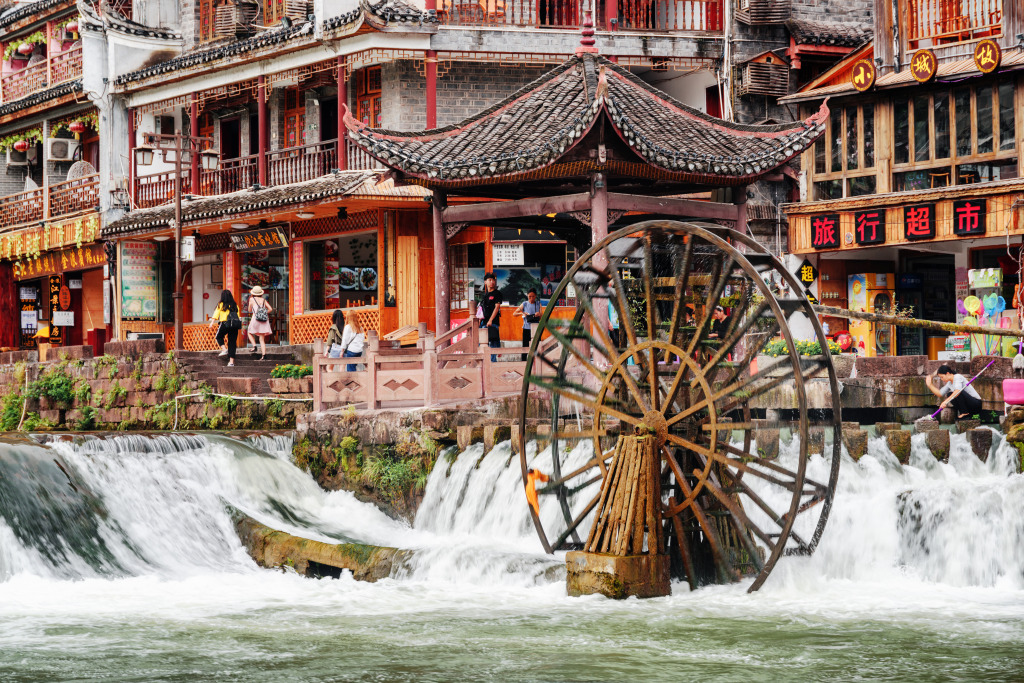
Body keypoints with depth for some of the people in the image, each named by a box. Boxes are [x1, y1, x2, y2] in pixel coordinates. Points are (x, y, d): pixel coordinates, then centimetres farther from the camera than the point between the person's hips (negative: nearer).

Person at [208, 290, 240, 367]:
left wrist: (212, 323, -6)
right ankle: (231, 361, 4)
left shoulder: (221, 304, 4)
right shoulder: (235, 305, 13)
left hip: (225, 323, -3)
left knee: (219, 337, 24)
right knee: (232, 343, 7)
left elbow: (216, 314, -3)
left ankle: (224, 349, 1)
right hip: (235, 325, 3)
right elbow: (237, 315, 10)